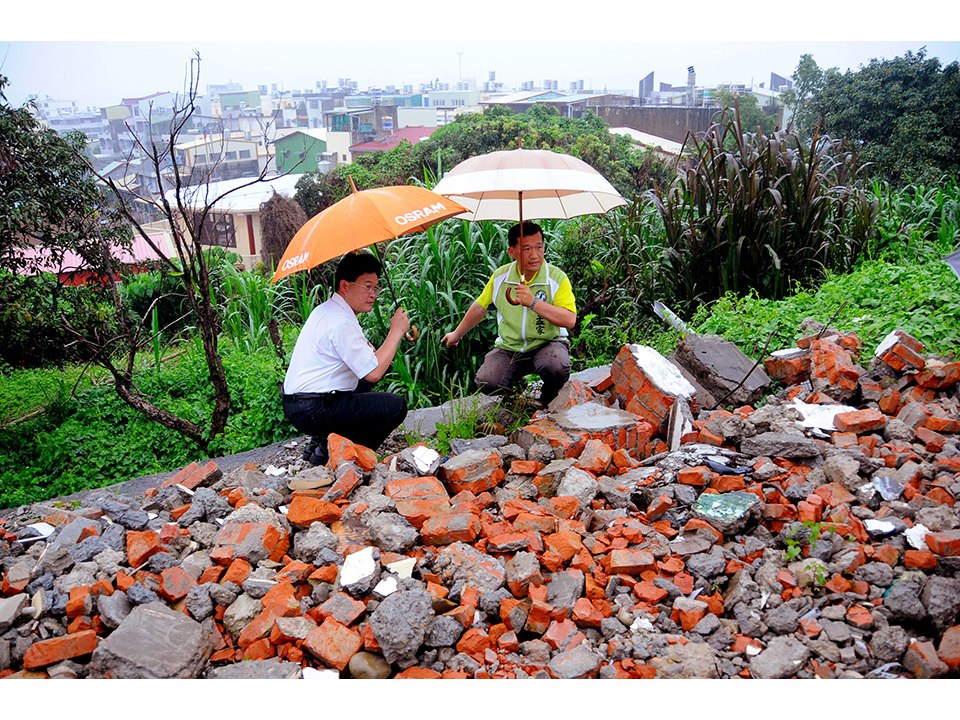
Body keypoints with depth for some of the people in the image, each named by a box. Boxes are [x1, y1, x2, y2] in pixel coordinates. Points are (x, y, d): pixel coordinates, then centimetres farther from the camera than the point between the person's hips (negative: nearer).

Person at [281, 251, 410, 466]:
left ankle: (322, 440, 18)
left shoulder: (326, 310, 14)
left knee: (363, 382, 29)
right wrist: (396, 331, -13)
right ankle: (330, 453, -3)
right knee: (396, 406, -12)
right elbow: (373, 372, -22)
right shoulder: (341, 323, -19)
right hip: (313, 412, -10)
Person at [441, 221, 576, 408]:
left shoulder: (557, 278, -12)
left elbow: (570, 320, -24)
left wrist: (533, 303, -33)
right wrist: (457, 334, 27)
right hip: (509, 348, 3)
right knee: (487, 383, -23)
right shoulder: (500, 277, -1)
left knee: (556, 366, -37)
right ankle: (516, 382, 16)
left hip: (547, 344, -2)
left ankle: (550, 400, 1)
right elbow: (480, 307, 17)